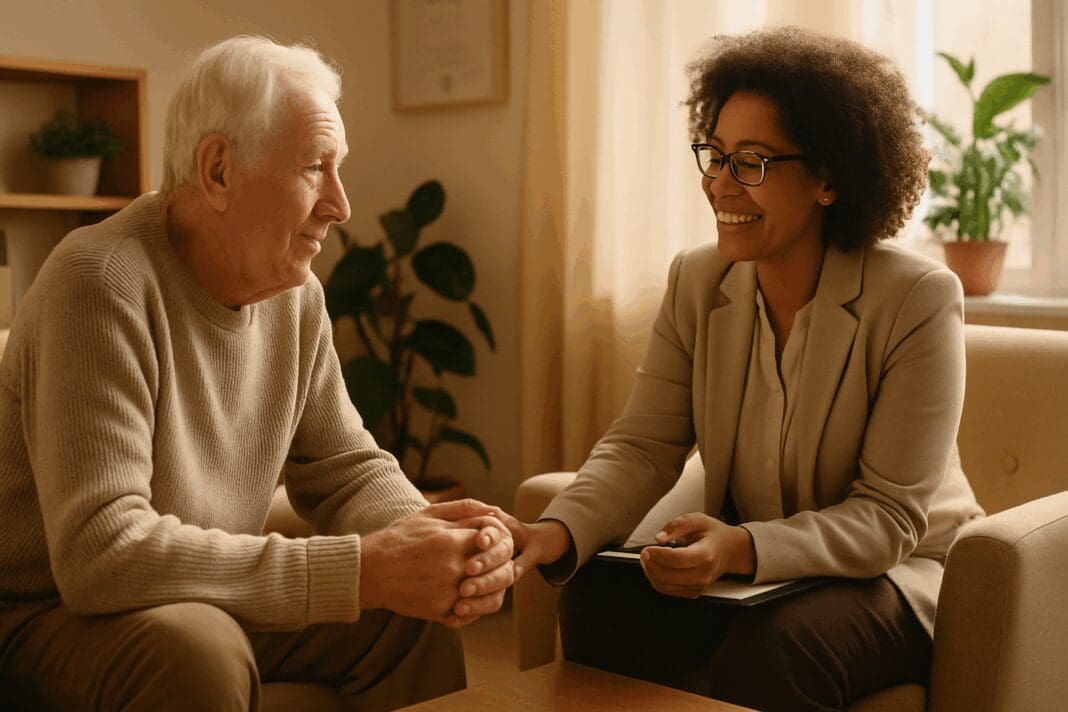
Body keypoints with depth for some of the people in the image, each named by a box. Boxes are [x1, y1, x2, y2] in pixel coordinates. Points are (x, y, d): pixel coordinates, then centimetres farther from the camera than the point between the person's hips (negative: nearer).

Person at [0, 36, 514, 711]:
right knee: (197, 650, -35)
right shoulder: (102, 283, -24)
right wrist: (362, 570, -33)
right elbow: (100, 550, -32)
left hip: (215, 601, 7)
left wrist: (426, 532, -19)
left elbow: (348, 469, 6)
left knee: (419, 613, -8)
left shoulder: (296, 295, 0)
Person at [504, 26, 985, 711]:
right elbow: (642, 445, -6)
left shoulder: (919, 299, -17)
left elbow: (888, 516, -18)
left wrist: (743, 548, -35)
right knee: (597, 597, -23)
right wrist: (558, 534, -27)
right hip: (738, 562, 4)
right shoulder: (696, 282, -1)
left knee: (775, 641, -34)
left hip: (892, 571, -3)